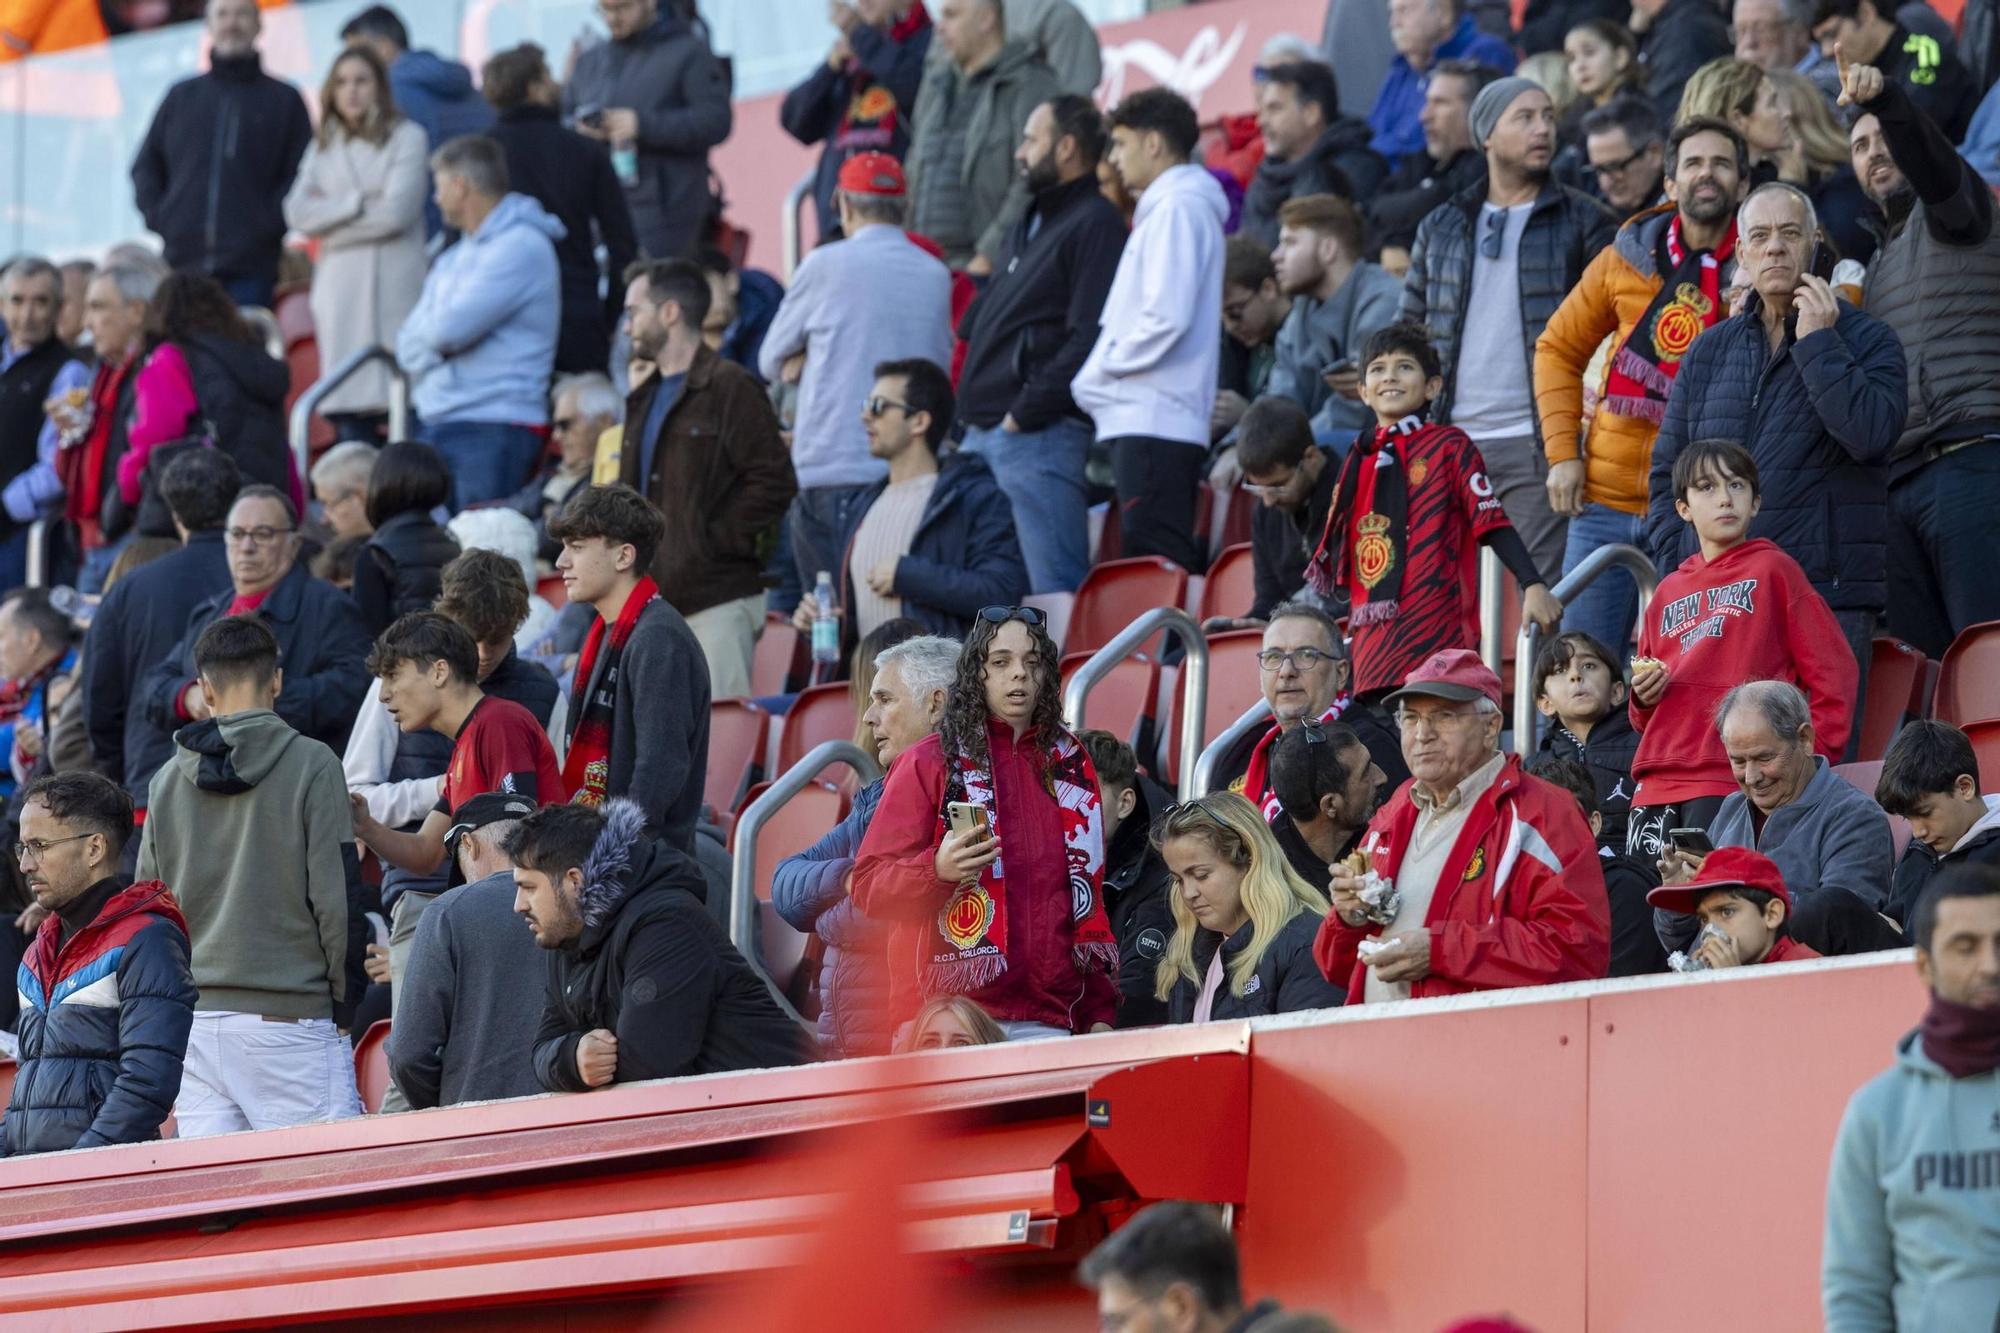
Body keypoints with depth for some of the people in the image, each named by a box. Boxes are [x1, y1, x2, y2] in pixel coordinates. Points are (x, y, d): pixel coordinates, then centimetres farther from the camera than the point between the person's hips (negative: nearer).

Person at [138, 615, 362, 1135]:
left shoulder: (168, 781, 10)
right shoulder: (311, 766, -4)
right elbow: (335, 897, -7)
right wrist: (344, 995, 3)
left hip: (193, 1023, 5)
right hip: (288, 1017, -5)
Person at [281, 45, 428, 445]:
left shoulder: (406, 138, 4)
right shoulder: (324, 146, 18)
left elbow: (397, 211, -8)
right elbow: (297, 213, 5)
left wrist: (331, 212, 1)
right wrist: (358, 202, -4)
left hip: (393, 289, -4)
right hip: (340, 290, 4)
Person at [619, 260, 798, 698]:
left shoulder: (731, 388, -5)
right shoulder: (645, 398, 21)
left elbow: (775, 482, -13)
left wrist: (713, 539, -15)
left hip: (718, 600, -8)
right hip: (658, 599, 8)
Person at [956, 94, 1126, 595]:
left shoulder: (1095, 225, -8)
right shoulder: (1030, 225, 23)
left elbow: (1088, 339, -18)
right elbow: (976, 325, 28)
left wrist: (1025, 413, -18)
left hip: (1036, 436, -10)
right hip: (981, 436, 10)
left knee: (1052, 589, -12)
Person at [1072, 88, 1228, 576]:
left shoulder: (1177, 207, -8)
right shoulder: (1167, 206, 23)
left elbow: (1167, 316, -18)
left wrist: (1098, 371, -8)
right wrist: (1098, 377, 15)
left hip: (1154, 422, -10)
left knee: (1156, 566, -15)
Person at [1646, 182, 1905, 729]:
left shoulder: (1867, 340, 4)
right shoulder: (1711, 350, 17)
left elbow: (1871, 434, -16)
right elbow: (1666, 473, 19)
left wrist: (1816, 342, -10)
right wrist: (1676, 570, 6)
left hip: (1827, 600, -4)